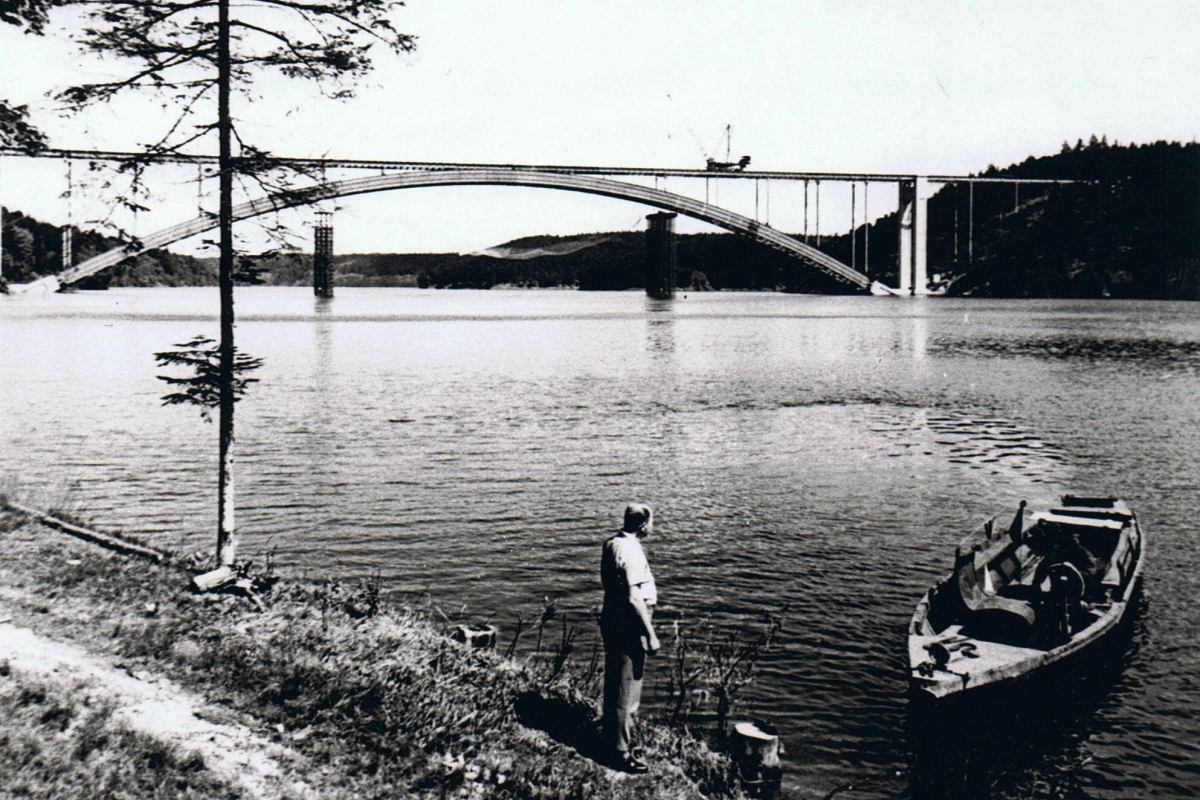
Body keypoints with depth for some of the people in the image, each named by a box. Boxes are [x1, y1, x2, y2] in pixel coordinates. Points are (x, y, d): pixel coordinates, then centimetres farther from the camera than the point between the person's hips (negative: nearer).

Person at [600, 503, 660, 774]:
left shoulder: (611, 544, 7)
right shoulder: (631, 551, -22)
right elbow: (634, 599, -25)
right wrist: (651, 635, -19)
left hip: (611, 619, 10)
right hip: (628, 628, -10)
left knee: (613, 685, 21)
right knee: (627, 691, 1)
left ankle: (611, 739, 36)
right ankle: (621, 751, 10)